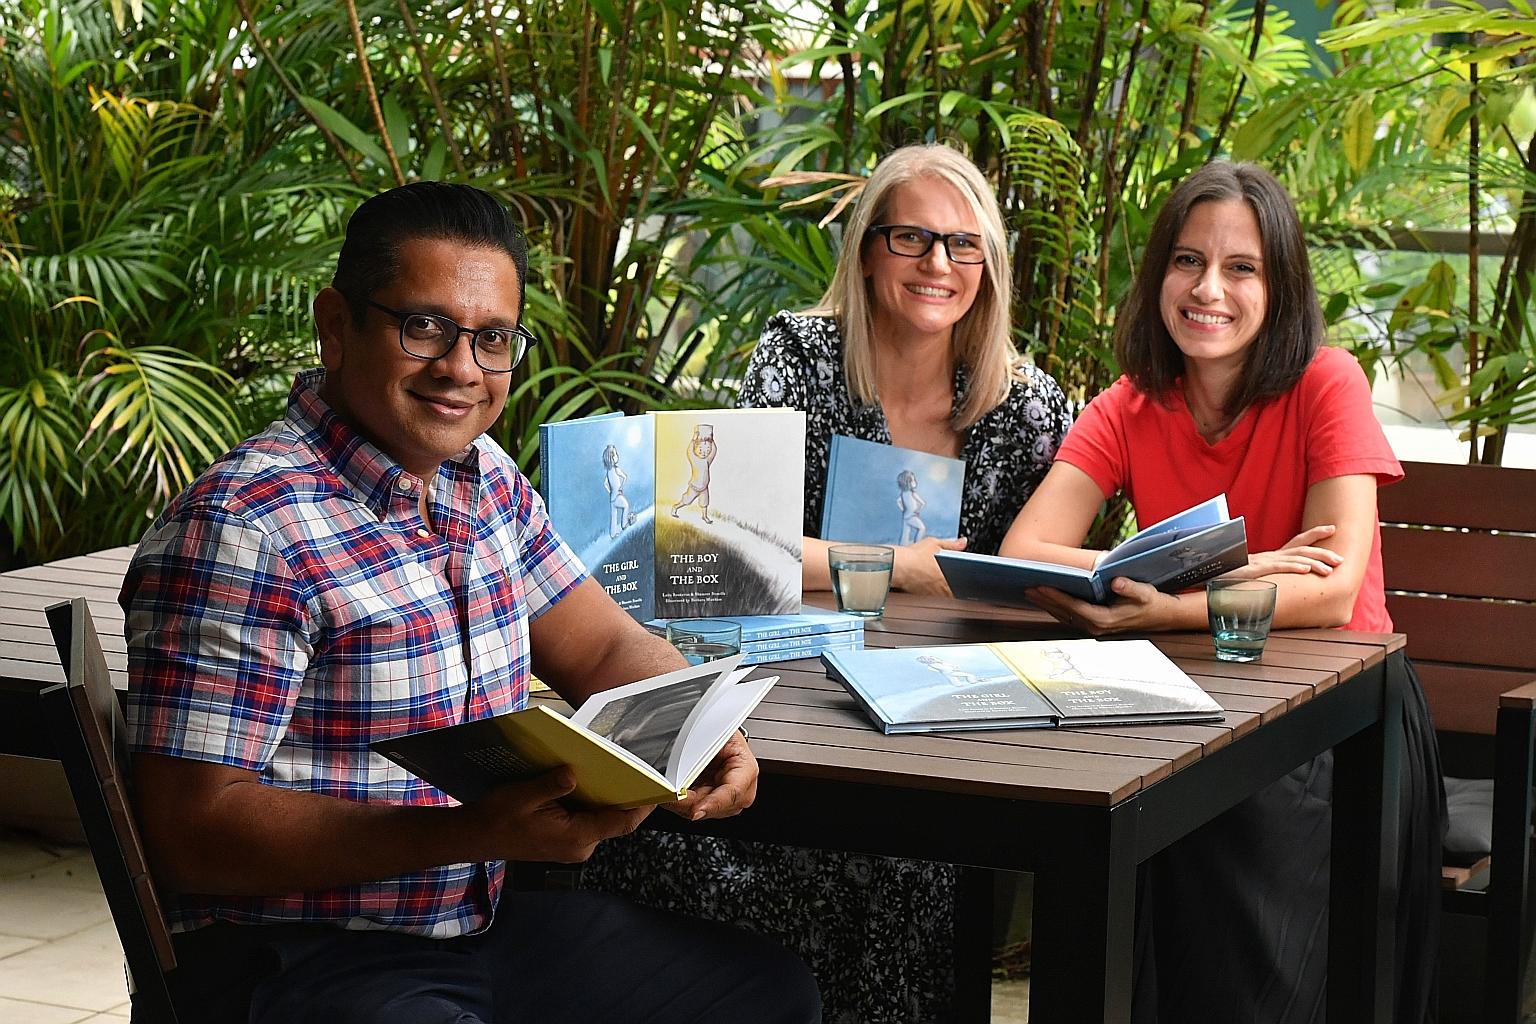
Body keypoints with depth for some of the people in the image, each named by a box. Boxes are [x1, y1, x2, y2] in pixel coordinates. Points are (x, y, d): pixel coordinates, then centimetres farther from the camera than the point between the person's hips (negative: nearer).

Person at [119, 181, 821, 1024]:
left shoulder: (486, 480, 9)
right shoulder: (245, 527, -19)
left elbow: (606, 651, 17)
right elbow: (192, 831, -21)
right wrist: (474, 833, -30)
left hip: (483, 918, 9)